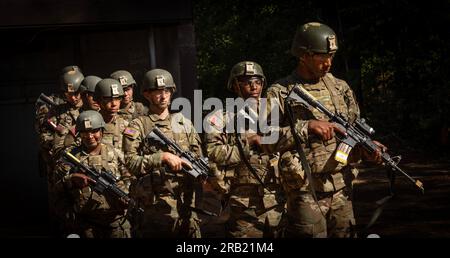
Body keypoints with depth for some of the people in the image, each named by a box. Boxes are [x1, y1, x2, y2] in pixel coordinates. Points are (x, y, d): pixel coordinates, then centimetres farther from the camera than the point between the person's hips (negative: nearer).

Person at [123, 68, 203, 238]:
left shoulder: (184, 124, 16)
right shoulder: (138, 126, 3)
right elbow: (130, 162, -9)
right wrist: (163, 157, -18)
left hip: (185, 204, 4)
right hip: (152, 207, -4)